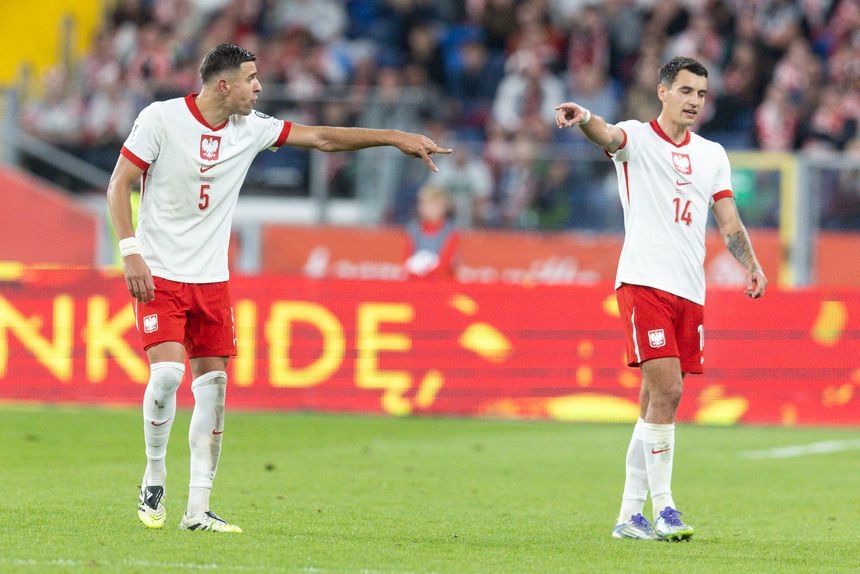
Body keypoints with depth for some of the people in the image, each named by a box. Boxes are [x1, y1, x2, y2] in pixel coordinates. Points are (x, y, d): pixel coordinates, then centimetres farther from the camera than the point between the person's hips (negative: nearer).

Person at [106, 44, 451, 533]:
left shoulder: (250, 128, 5)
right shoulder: (161, 118, -10)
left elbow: (322, 138, 10)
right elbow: (119, 185, -7)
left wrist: (397, 138, 4)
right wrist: (131, 253, -16)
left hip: (211, 279, 5)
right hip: (159, 273, -5)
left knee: (213, 385, -1)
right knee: (167, 372, -21)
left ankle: (198, 509, 3)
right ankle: (154, 479, 2)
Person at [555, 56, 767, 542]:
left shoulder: (713, 155, 17)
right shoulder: (638, 137, 1)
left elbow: (729, 219, 17)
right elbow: (609, 135, -22)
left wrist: (751, 263, 0)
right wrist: (585, 118, -45)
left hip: (691, 291, 6)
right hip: (644, 281, -6)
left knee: (658, 402, 8)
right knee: (665, 392, -18)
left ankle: (630, 516, 13)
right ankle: (663, 508, -15)